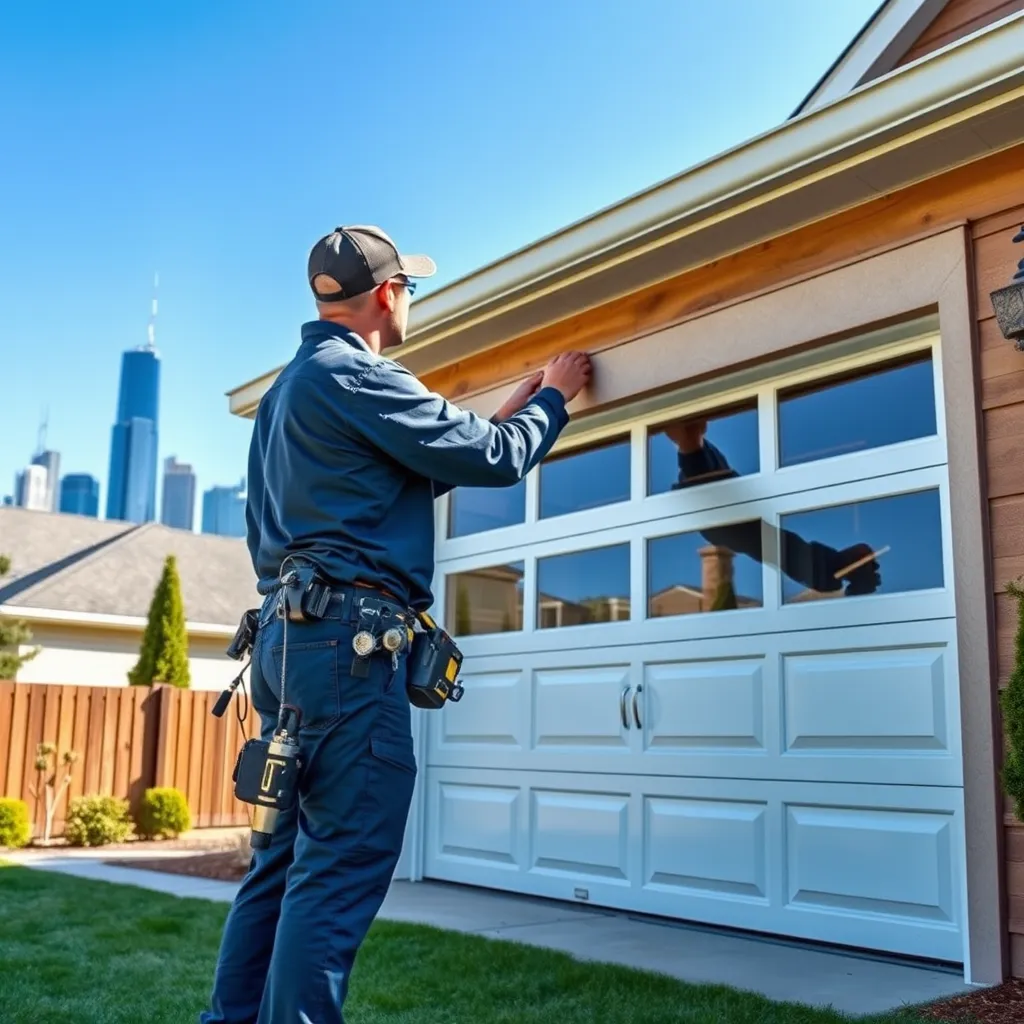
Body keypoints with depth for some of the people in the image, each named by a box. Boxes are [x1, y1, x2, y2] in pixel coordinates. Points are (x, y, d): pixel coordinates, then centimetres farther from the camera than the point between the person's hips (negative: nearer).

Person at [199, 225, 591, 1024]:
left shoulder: (294, 382, 22)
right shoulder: (354, 374, -9)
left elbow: (422, 466, 28)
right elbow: (494, 460, -6)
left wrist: (505, 415, 30)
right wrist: (554, 397, 12)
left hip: (294, 633, 10)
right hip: (348, 636, -10)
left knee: (291, 854, 14)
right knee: (345, 863, -8)